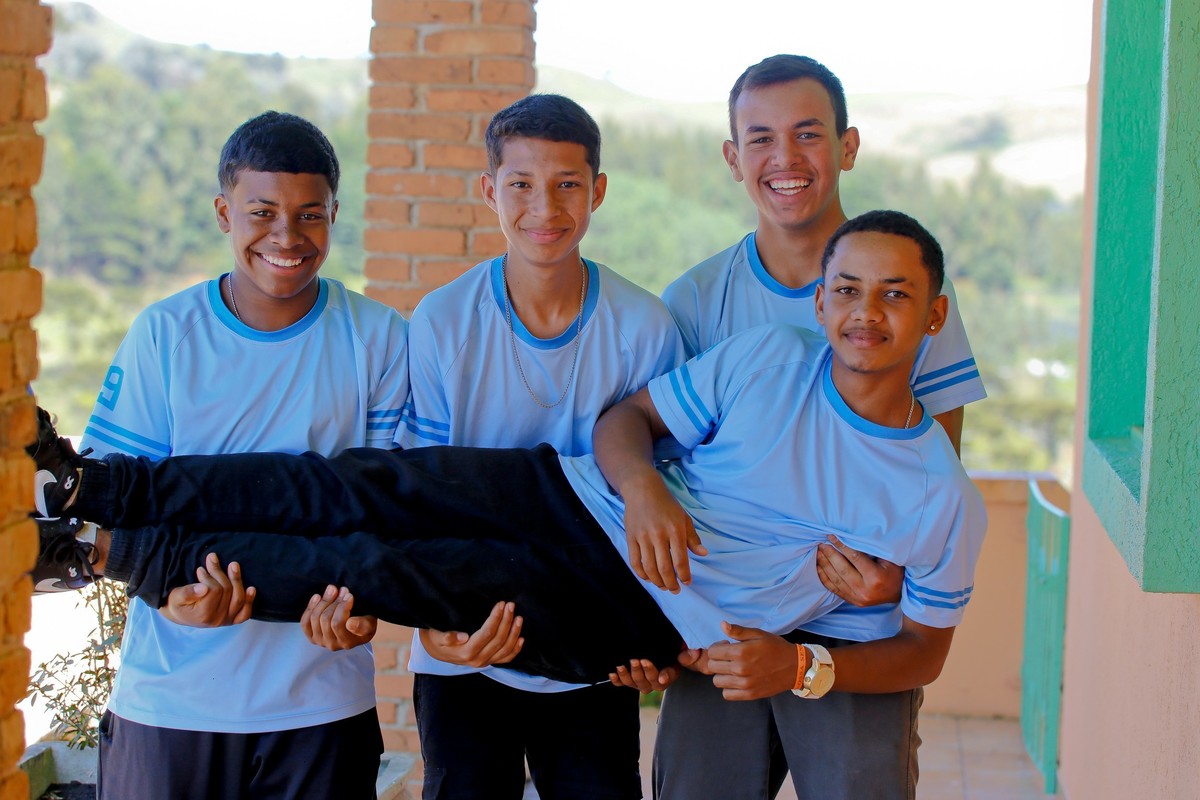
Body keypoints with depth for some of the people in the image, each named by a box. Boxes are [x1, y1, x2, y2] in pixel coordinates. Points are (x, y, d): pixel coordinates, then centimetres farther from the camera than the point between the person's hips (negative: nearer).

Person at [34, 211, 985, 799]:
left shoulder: (946, 500, -6)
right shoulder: (770, 359, -3)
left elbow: (925, 649, 2)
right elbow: (626, 416, 2)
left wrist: (806, 667, -16)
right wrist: (642, 483, -22)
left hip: (641, 623, -2)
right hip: (583, 502, 3)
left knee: (385, 570, -15)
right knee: (365, 488, -18)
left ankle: (124, 558, -6)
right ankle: (96, 485, -11)